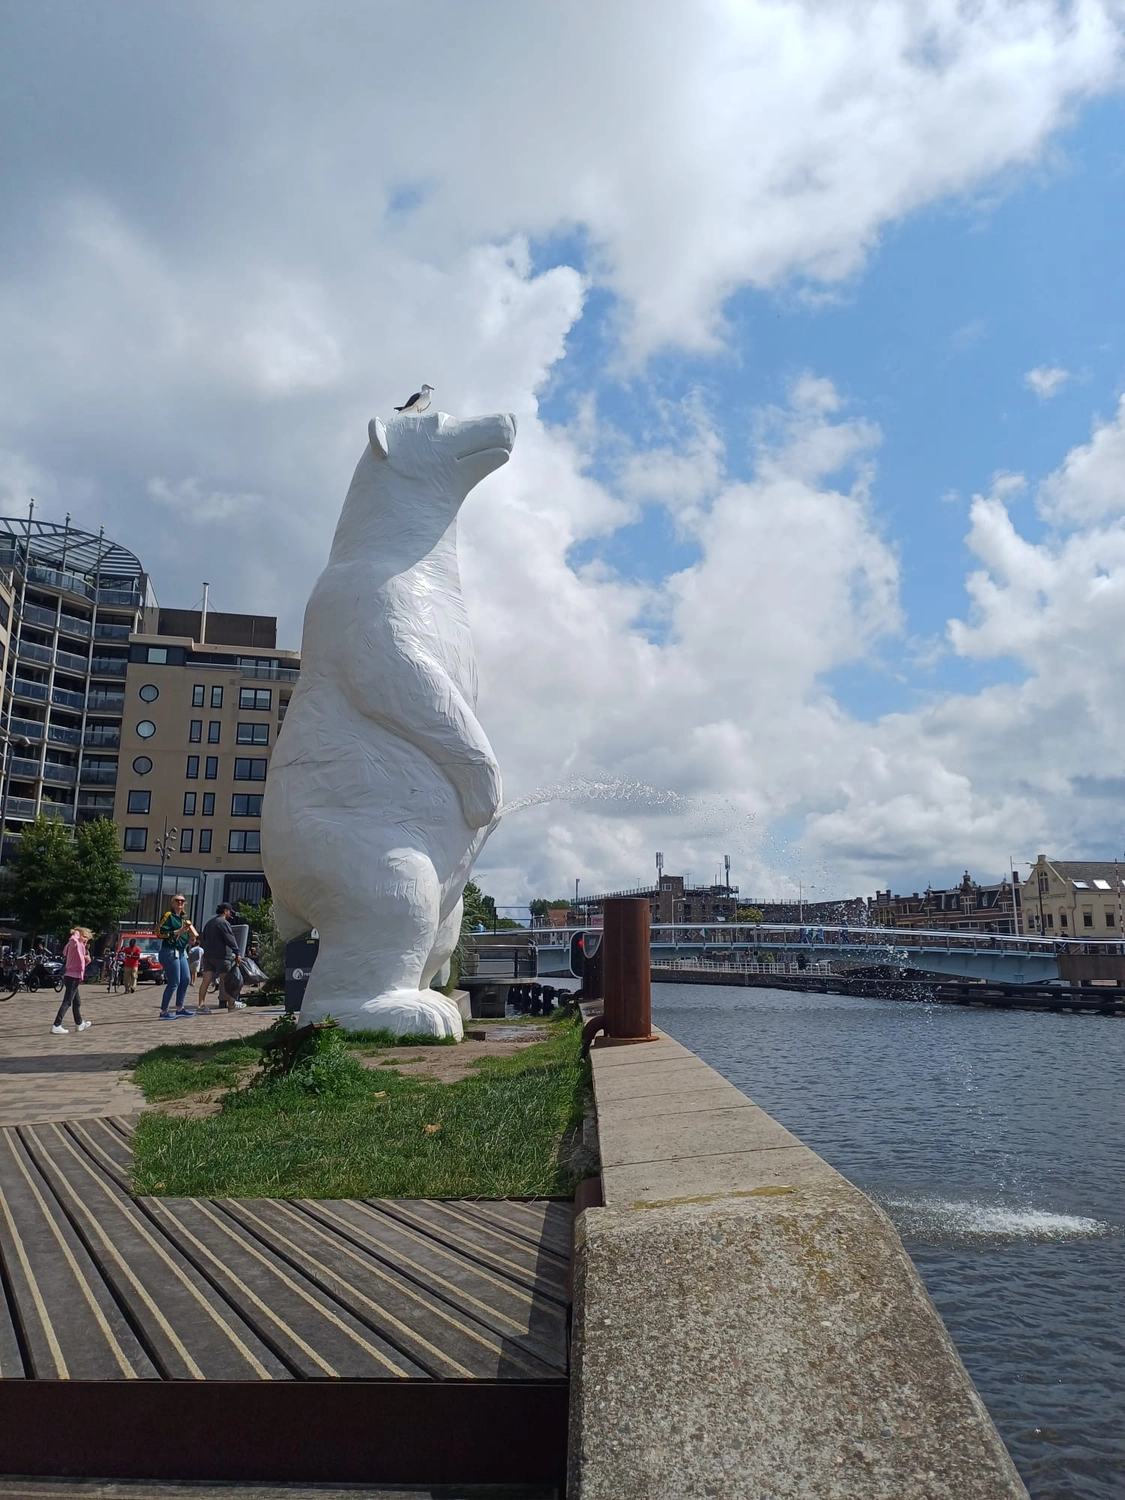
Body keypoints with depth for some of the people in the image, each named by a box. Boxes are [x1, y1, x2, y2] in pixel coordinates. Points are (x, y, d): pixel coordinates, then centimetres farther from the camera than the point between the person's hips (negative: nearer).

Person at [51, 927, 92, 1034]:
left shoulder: (80, 946, 17)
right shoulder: (76, 944, -10)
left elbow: (80, 961, 25)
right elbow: (73, 938, -36)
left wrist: (86, 959, 5)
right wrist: (76, 932, -15)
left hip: (72, 976, 11)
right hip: (73, 977, -11)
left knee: (76, 1002, 22)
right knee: (67, 1002, -13)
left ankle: (79, 1024, 36)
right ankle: (56, 1026, -17)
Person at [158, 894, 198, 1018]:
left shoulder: (183, 918, 18)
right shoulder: (168, 916, -7)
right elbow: (159, 932, -16)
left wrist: (191, 935, 6)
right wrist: (177, 932, -20)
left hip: (181, 952, 9)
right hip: (169, 951, -9)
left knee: (186, 980, 12)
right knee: (174, 983, -9)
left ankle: (179, 1009, 23)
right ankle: (164, 1011, 0)